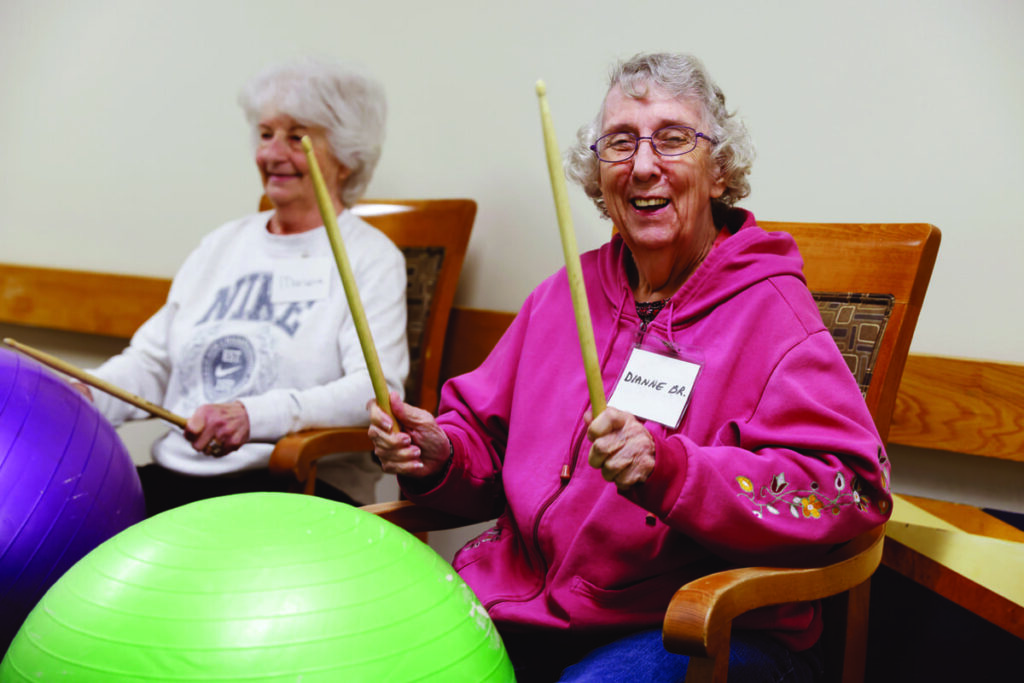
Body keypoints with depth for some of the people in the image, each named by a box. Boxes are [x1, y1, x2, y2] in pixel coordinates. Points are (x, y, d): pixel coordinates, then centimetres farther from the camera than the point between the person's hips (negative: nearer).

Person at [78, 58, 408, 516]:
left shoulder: (370, 257, 0)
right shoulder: (223, 243, 21)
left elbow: (376, 391, -15)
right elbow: (152, 363, 21)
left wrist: (256, 416, -30)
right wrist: (87, 395, -1)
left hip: (301, 489, -5)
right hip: (174, 474, 6)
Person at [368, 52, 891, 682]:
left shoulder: (770, 309, -6)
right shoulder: (567, 292, 13)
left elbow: (853, 487, -18)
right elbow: (488, 437, 21)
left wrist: (669, 469, -30)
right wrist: (441, 454, -3)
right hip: (517, 597, 5)